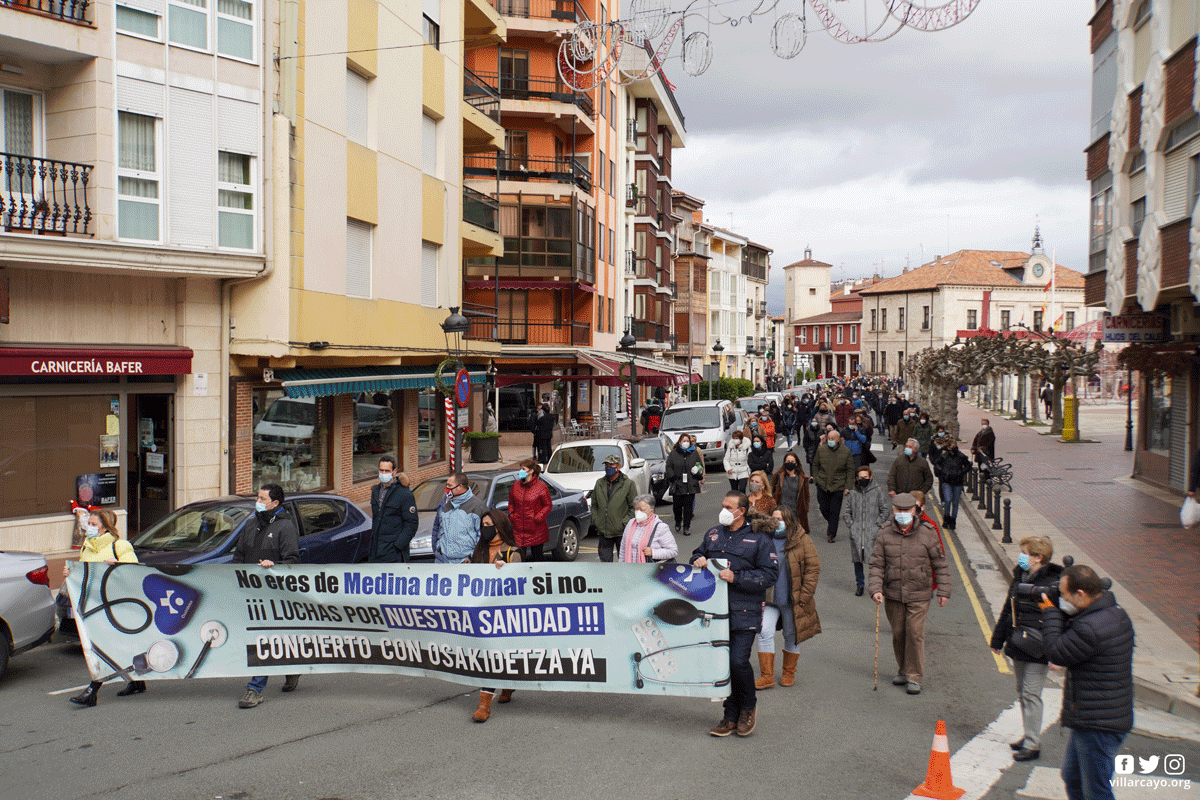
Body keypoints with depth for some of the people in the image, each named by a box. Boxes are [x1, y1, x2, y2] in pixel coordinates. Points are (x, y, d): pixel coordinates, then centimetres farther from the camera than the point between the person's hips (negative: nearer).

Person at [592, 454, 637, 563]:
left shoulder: (628, 484, -3)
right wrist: (595, 520, 5)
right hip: (603, 532, 4)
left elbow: (634, 507, -3)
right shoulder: (599, 483, 9)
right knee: (605, 560, 7)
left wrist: (624, 523, -11)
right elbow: (594, 504, 18)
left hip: (622, 532, -4)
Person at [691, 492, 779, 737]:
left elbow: (770, 574, -8)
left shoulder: (759, 539, -3)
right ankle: (731, 716, 21)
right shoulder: (713, 535, 14)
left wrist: (736, 578, -16)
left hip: (744, 613, -5)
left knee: (738, 661, -12)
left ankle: (748, 706, 17)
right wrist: (698, 560, 4)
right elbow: (698, 553, 30)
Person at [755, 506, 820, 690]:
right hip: (769, 599, 2)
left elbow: (813, 568, -5)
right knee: (764, 633, -8)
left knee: (791, 636, 10)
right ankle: (766, 676, 2)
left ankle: (789, 673, 30)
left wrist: (804, 596, -9)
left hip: (792, 600, -2)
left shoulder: (802, 541, -5)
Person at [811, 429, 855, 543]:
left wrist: (848, 487, -5)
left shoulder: (846, 452, -4)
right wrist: (815, 478, 4)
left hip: (838, 487, -2)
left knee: (835, 511, -1)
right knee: (824, 509, 7)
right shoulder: (821, 450, 1)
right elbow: (815, 464, 13)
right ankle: (832, 523, 35)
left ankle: (832, 534, 10)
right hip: (822, 486, 2)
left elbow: (850, 470, 0)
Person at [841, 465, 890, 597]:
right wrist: (851, 524, 4)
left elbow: (886, 510, 2)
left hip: (873, 532, -3)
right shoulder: (853, 493, 10)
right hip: (856, 533, 3)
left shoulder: (878, 491, 1)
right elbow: (845, 512, 17)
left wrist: (877, 524, -5)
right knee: (857, 559, 6)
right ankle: (859, 584, 20)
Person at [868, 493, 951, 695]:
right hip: (893, 595, 2)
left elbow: (940, 564, 4)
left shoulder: (927, 534, -4)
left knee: (915, 633, -5)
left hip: (919, 595, -2)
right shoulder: (884, 534, -1)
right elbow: (876, 565, 0)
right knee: (898, 634, 10)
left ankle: (914, 677, 6)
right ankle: (903, 671, 29)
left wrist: (943, 590, 3)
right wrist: (875, 588, -12)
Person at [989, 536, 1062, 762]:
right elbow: (1008, 610, 17)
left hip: (1037, 649, -8)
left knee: (1031, 693, -4)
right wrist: (998, 639, 21)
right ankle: (1030, 736, 29)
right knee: (1022, 692, 16)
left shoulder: (1053, 583, -16)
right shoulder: (1019, 576, 7)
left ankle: (1033, 744, 5)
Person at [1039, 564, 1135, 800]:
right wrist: (1056, 612, -1)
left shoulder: (1091, 628, -29)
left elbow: (1056, 653, -17)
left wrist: (1050, 612, -8)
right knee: (1072, 776, 25)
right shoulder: (1116, 613, 4)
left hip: (1098, 726, -11)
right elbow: (1070, 637, 14)